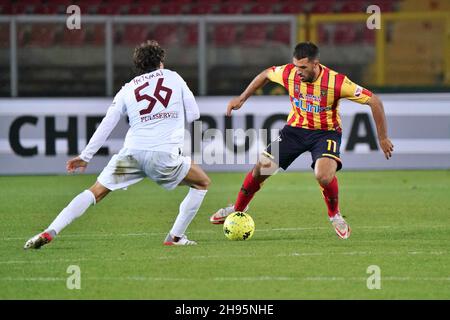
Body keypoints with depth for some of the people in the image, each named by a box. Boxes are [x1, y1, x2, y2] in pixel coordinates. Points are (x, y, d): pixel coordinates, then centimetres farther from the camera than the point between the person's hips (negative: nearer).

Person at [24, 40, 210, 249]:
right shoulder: (174, 78, 13)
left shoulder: (128, 89, 15)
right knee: (202, 183, 21)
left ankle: (49, 232, -5)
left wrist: (85, 156, 16)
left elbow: (106, 125, 11)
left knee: (95, 192, 9)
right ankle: (175, 237, 14)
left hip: (132, 152, 2)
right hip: (165, 156, -2)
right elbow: (193, 114, 16)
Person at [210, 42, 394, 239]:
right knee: (261, 168, -2)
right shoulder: (289, 73, -17)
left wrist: (383, 138, -16)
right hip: (296, 128, 4)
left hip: (326, 132, -4)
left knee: (324, 175, -30)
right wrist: (242, 98, 10)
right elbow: (266, 74, 8)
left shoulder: (336, 82, -28)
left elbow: (374, 101, -21)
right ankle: (238, 209, 25)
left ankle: (335, 215, 0)